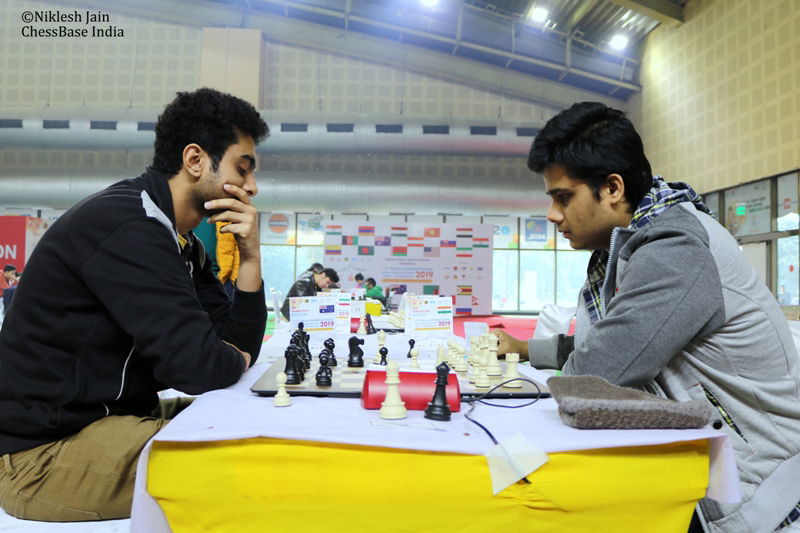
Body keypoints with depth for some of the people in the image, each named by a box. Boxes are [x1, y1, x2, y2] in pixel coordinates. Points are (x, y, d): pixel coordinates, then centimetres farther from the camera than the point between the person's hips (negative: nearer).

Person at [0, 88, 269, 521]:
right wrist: (232, 358, -6)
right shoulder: (126, 225, -22)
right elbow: (197, 367, -27)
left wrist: (250, 258, -6)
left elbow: (241, 348, 5)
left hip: (114, 417, 9)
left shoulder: (180, 242, 6)